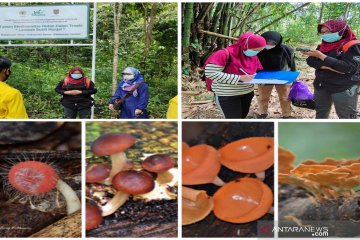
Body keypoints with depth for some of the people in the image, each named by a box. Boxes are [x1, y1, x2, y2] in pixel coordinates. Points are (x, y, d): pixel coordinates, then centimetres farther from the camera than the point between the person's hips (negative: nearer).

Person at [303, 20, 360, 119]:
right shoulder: (322, 46, 8)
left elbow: (348, 67, -26)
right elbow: (310, 61, -3)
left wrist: (321, 56, -24)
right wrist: (330, 67, -21)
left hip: (344, 89, -7)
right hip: (321, 86, 7)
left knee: (347, 118, 1)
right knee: (321, 113, 20)